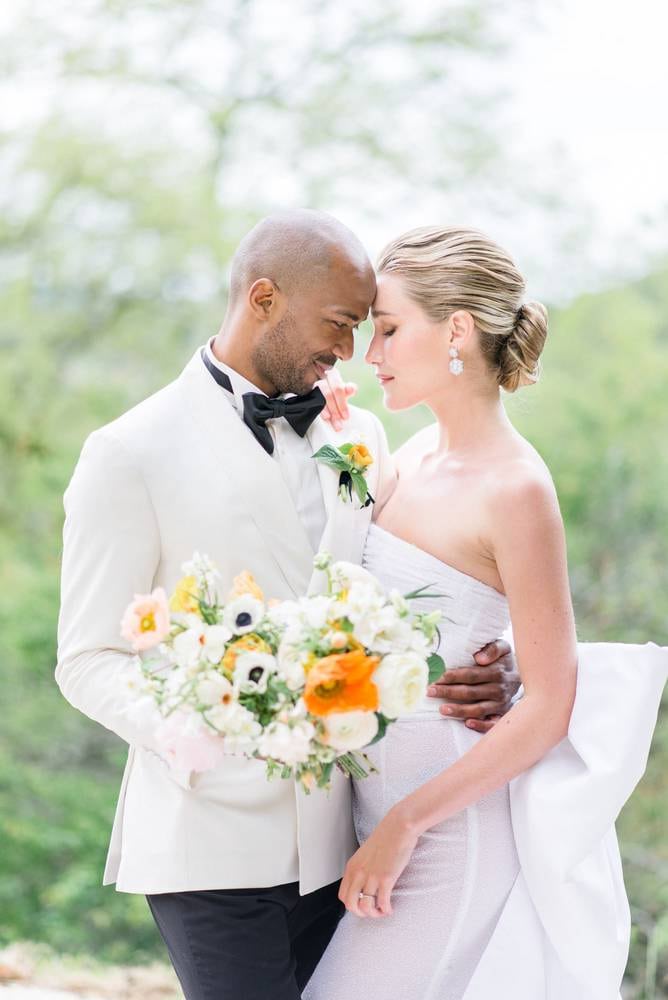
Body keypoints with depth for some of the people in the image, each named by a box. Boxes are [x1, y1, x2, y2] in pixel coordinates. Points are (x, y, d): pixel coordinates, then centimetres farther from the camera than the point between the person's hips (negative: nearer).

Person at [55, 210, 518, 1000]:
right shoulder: (131, 454, -6)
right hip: (213, 842, -5)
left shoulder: (359, 436, 12)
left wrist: (486, 671, -2)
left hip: (338, 839, 5)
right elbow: (89, 662, -6)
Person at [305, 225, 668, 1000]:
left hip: (448, 830, -7)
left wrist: (405, 825, -16)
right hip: (374, 805, 7)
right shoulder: (411, 458, 6)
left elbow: (548, 707, -16)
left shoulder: (514, 491, -16)